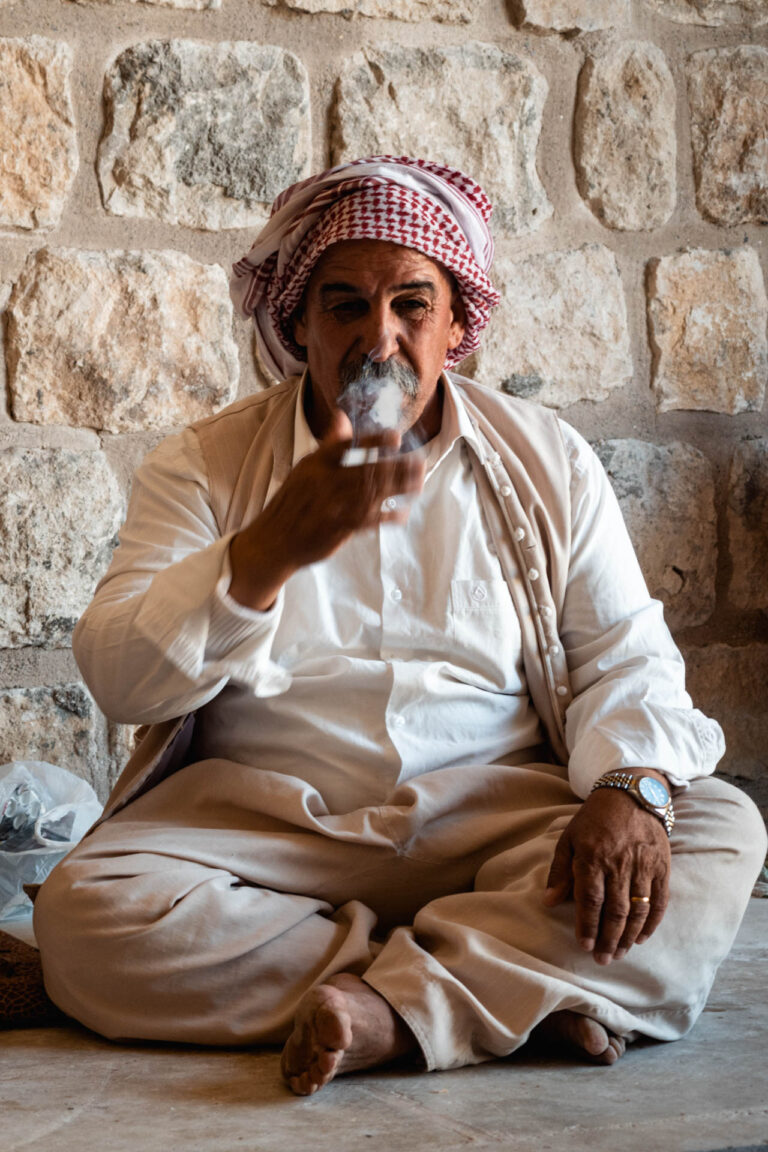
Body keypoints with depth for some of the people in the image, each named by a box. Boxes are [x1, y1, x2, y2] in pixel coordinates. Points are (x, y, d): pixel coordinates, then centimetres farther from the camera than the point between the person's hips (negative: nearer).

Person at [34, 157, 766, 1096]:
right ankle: (522, 987, -25)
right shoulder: (201, 467, 2)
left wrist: (630, 790, -17)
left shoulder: (546, 464, 8)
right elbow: (116, 679, -9)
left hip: (493, 816, 1)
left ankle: (393, 1004, -28)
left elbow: (626, 657, 6)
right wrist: (270, 551, -25)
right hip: (260, 822, -1)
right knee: (82, 915, -29)